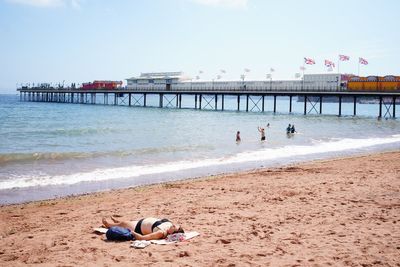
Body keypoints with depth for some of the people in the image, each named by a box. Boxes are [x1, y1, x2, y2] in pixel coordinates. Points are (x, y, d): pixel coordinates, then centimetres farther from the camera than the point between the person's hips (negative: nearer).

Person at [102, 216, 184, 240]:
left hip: (137, 228, -6)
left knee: (122, 223, 21)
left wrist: (130, 232, -32)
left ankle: (109, 224, 54)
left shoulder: (161, 233, -44)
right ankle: (117, 221, 67)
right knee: (125, 222, 32)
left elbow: (142, 237, -42)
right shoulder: (169, 224, -24)